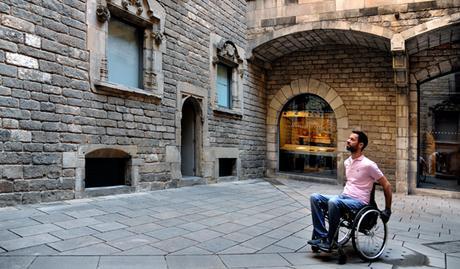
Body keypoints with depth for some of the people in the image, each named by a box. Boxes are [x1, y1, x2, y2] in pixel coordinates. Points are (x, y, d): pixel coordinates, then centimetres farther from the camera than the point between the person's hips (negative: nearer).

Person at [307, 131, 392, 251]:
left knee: (333, 202, -36)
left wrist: (388, 210, -1)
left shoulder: (368, 165, -11)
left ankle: (330, 241, -20)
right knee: (315, 197, -14)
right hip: (344, 196, 7)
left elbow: (386, 185, -5)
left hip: (359, 201, -7)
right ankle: (321, 235, -16)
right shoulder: (347, 162, 12)